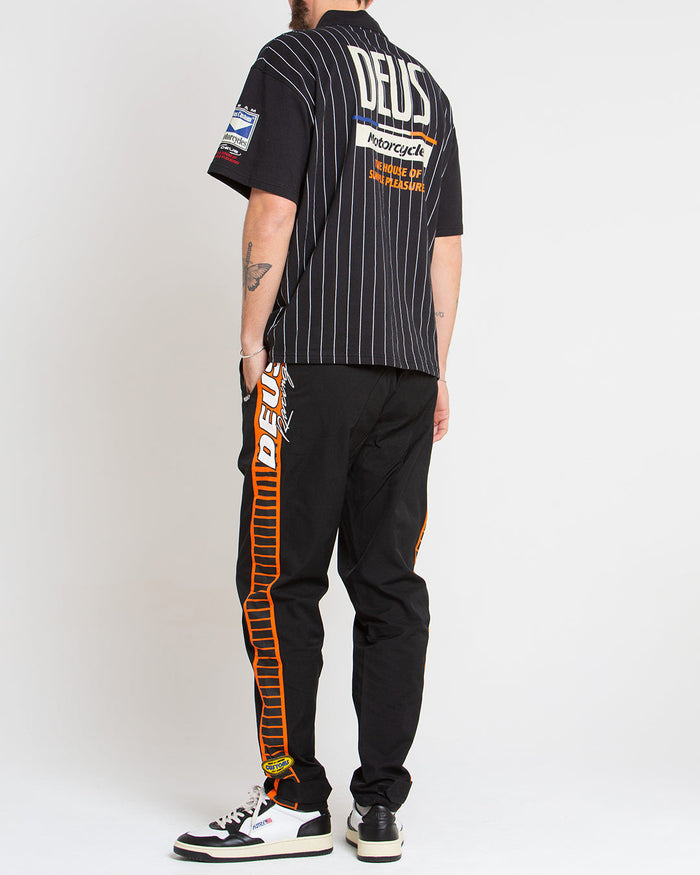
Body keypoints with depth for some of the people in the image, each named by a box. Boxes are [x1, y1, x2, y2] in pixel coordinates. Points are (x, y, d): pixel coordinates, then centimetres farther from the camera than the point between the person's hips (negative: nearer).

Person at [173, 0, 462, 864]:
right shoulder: (427, 89, 18)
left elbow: (272, 216, -10)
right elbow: (446, 249, 16)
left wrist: (252, 345, -3)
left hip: (311, 363, -6)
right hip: (407, 370, 6)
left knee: (281, 583, 0)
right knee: (390, 584, 5)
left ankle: (295, 800, 2)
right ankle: (381, 806, 9)